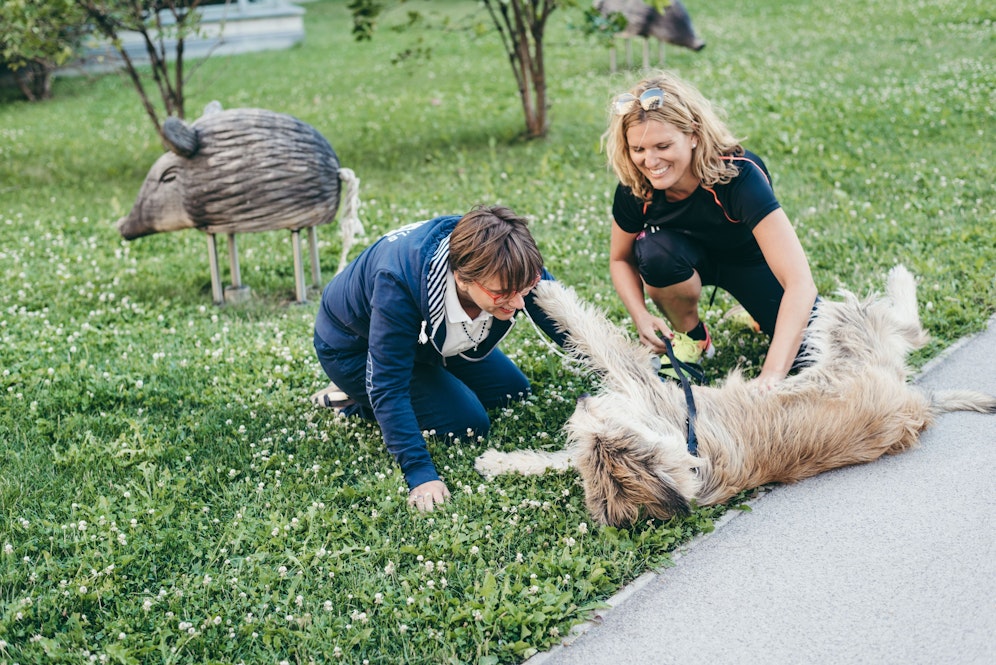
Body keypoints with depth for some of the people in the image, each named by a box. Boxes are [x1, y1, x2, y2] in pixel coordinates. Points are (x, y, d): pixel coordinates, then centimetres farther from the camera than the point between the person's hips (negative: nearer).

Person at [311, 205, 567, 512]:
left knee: (513, 390, 10)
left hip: (427, 338, 6)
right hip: (352, 347, -6)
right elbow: (388, 388, -39)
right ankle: (355, 400, 2)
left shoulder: (512, 265, -29)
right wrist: (420, 474, -43)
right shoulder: (399, 283, -44)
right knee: (467, 423, -16)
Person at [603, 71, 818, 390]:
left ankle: (758, 313, 12)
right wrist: (641, 316, -25)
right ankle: (690, 336, -5)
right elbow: (621, 259, -4)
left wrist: (770, 375, -55)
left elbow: (801, 283, -45)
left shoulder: (739, 176, -38)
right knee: (656, 249, -34)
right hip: (691, 257, 2)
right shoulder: (635, 190, -26)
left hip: (750, 261, -2)